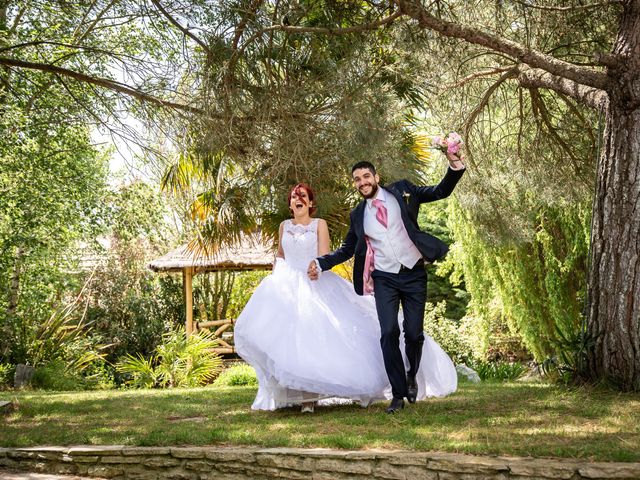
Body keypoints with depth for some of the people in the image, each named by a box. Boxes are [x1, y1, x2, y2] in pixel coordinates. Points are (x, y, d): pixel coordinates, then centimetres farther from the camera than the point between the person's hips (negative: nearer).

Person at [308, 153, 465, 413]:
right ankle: (398, 394, -1)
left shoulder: (402, 191, 2)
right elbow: (347, 249, 16)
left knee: (414, 333, 0)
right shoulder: (358, 214, 9)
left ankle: (412, 376, 31)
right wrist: (321, 263, 2)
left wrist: (455, 166, -16)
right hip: (384, 279, 1)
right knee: (389, 333, -11)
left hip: (413, 274, -1)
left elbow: (441, 191, 0)